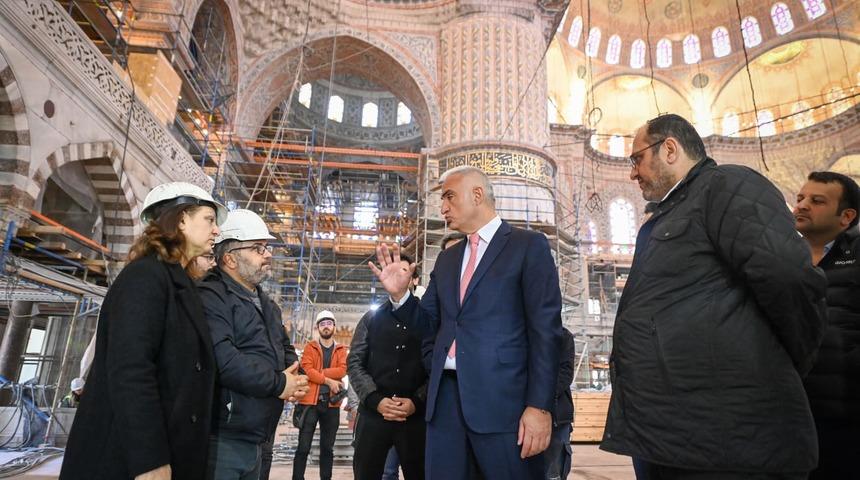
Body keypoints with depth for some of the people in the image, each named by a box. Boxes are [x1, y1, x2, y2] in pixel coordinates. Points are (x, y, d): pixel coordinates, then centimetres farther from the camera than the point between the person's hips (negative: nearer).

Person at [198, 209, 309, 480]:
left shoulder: (266, 304, 18)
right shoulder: (211, 297, -14)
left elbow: (286, 351, 21)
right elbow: (222, 359, -27)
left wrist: (294, 380, -3)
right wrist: (279, 384, -17)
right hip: (221, 438, -9)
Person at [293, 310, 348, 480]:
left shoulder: (341, 349, 10)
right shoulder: (310, 347, 6)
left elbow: (342, 370, -7)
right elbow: (306, 370, -8)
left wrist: (318, 373, -12)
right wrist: (328, 380, -14)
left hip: (331, 403, 2)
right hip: (311, 401, -2)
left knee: (328, 448, 10)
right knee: (303, 447, 0)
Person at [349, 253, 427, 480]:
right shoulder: (371, 318, 12)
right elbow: (354, 363, 5)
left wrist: (417, 401, -13)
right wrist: (375, 400, -8)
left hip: (416, 415, -1)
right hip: (374, 413, 1)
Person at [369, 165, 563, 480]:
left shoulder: (528, 245, -2)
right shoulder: (447, 258, 16)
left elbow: (545, 329, -8)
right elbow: (430, 325, 16)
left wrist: (540, 406, -13)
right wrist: (400, 294, -1)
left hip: (501, 398, -5)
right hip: (446, 396, 6)